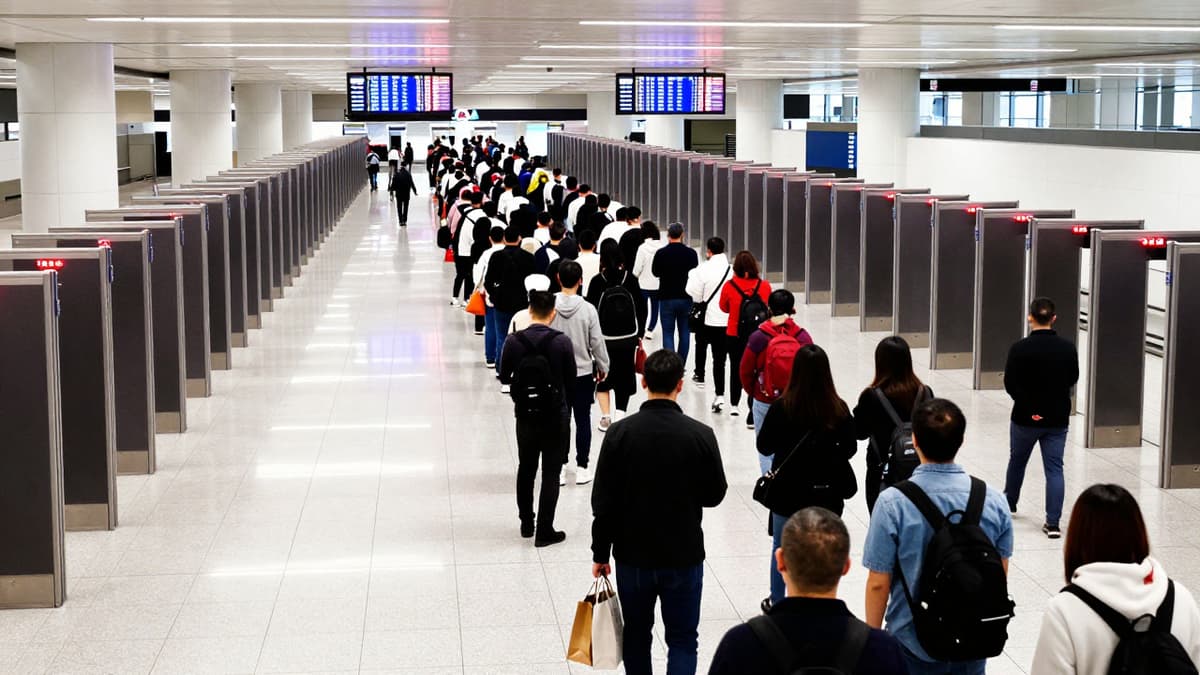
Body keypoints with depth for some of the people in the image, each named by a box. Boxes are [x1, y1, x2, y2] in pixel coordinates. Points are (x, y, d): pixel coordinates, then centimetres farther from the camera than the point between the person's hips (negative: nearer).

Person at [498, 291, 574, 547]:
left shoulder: (514, 341, -11)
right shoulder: (562, 342, -16)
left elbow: (504, 377, -1)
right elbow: (571, 380, -6)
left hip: (525, 415, 2)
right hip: (555, 416, -2)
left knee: (526, 468, 19)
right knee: (551, 474, 6)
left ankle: (526, 523, 29)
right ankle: (544, 531, 7)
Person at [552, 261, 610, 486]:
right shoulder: (588, 309, -13)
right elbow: (597, 342, -7)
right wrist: (603, 367, 8)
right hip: (583, 372, -1)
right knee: (583, 420, 8)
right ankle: (582, 468, 12)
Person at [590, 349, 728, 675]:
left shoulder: (620, 433, -11)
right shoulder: (700, 435, -12)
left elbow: (603, 502, -7)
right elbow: (715, 495, -1)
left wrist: (600, 553, 3)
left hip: (632, 554, 1)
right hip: (684, 556, -1)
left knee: (636, 635, 18)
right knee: (682, 639, 9)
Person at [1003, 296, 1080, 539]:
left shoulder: (1020, 349, -15)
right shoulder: (1067, 348, -6)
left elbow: (1010, 384, -16)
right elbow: (1072, 379, 7)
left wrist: (1029, 408, -11)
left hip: (1025, 418, -1)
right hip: (1058, 419, 1)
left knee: (1017, 461, 21)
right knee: (1054, 469, 3)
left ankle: (1009, 503, 41)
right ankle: (1053, 522, -4)